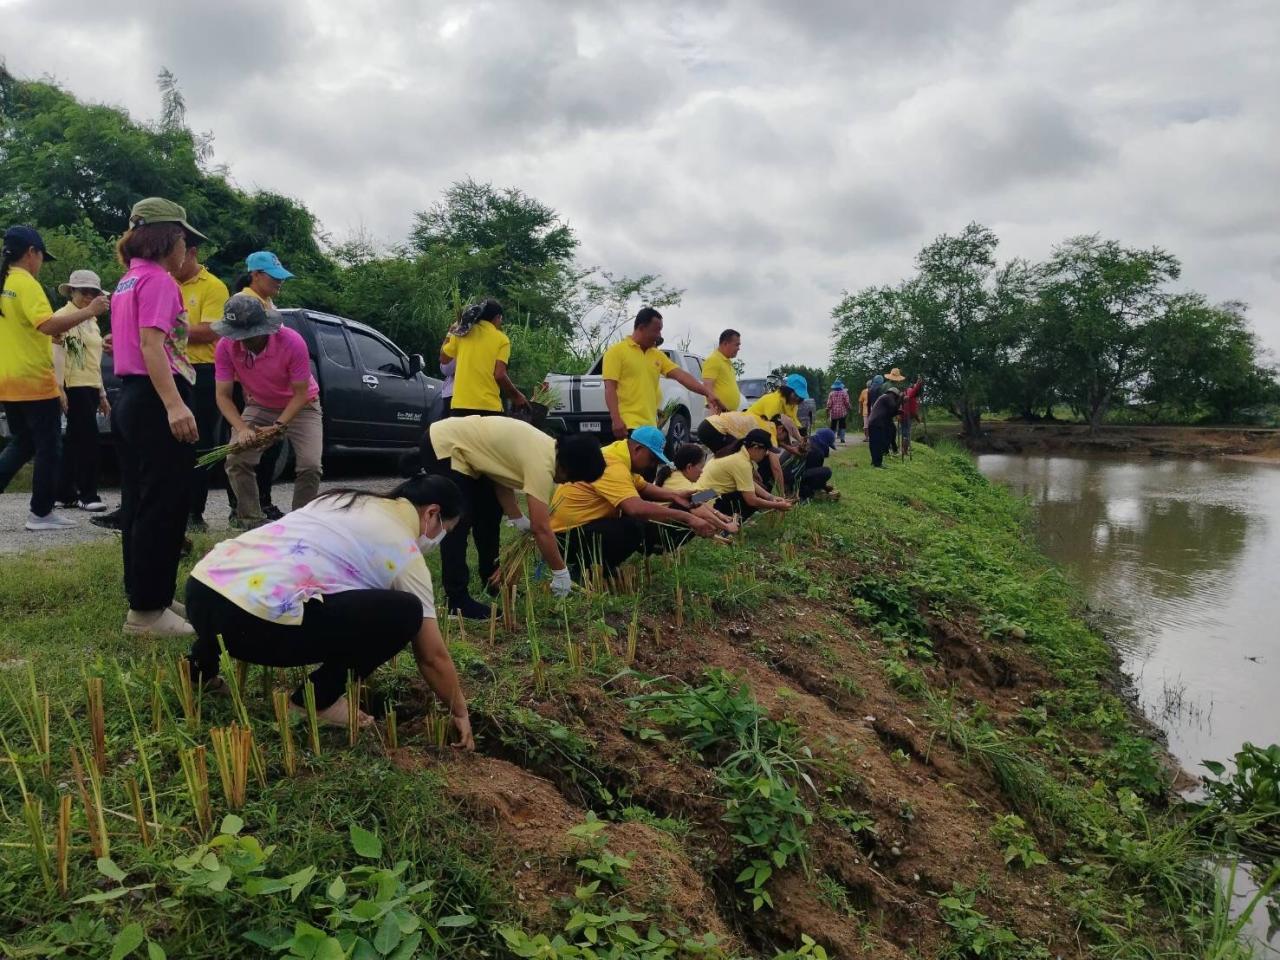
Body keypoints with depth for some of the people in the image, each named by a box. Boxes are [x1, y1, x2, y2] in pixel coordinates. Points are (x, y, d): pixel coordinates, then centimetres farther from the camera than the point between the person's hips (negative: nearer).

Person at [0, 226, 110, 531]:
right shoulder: (25, 284, -14)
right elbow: (47, 325, -27)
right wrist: (87, 311, -22)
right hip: (34, 381, -8)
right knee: (48, 447, 3)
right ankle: (41, 513, 8)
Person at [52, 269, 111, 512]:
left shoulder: (91, 320, 20)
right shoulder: (63, 316, -5)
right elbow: (57, 353, -14)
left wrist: (102, 393, 21)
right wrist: (59, 388, -22)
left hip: (91, 386, 8)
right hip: (74, 386, -8)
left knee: (75, 440, 9)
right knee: (88, 438, -11)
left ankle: (65, 493, 14)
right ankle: (88, 495, -7)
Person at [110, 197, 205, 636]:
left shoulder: (128, 281, 18)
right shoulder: (158, 279, -11)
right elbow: (151, 343, -23)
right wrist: (174, 404, -32)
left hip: (130, 398, 10)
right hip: (155, 402, -10)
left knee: (140, 504, 15)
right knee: (164, 507, -5)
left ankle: (145, 596, 24)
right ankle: (147, 610, -1)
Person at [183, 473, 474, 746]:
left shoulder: (344, 501, 24)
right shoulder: (404, 551, 4)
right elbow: (433, 657, 8)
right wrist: (459, 712, 23)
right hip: (252, 624, -9)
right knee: (404, 612, -3)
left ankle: (204, 663, 34)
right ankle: (318, 699, 6)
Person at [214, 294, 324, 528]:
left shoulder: (292, 342, -32)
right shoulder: (226, 346, -23)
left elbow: (301, 393, -23)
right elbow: (223, 395, -17)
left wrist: (278, 426, -33)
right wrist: (242, 428, -33)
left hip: (301, 406, -2)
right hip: (259, 407, 3)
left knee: (310, 466, -19)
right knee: (236, 460, -14)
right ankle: (252, 524, -2)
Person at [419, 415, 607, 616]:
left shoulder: (546, 448, 2)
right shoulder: (542, 463, -26)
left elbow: (500, 476, 9)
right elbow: (541, 529, -27)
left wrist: (517, 518, 2)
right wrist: (561, 573, -18)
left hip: (461, 444, 10)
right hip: (444, 447, -10)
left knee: (490, 514, 15)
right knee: (458, 524, -12)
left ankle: (492, 583, 27)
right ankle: (457, 601, -5)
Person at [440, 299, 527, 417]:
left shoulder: (463, 332, 8)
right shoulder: (501, 339, 0)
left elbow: (443, 359, 19)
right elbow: (499, 375, -8)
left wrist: (449, 335, 32)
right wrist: (516, 396, 6)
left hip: (459, 404, 3)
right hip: (488, 406, -3)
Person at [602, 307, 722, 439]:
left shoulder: (658, 355, 16)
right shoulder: (617, 351, -2)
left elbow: (681, 375, 7)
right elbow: (610, 388, -8)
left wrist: (708, 392, -6)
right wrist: (616, 420, -19)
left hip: (651, 426, 7)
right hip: (628, 425, -7)